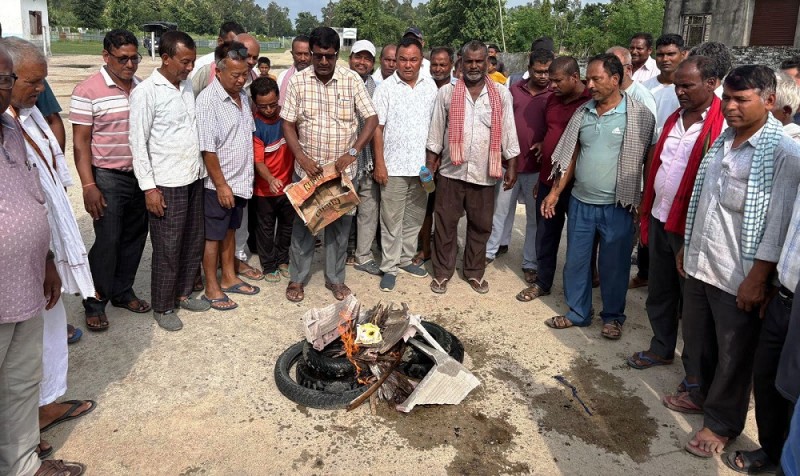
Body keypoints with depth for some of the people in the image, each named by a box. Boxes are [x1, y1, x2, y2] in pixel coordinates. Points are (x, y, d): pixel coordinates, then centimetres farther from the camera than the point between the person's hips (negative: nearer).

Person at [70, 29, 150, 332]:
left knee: (134, 237, 13)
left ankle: (122, 292, 29)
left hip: (141, 175, 5)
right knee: (107, 242, -1)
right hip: (108, 178, -5)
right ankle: (95, 303, 16)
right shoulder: (88, 91, -10)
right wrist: (88, 186, -15)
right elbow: (80, 142, -10)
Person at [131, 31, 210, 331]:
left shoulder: (189, 86, 8)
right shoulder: (146, 92, -11)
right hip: (166, 183, -7)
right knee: (168, 248, 2)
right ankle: (162, 307, 18)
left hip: (194, 178, 7)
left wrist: (201, 169, 12)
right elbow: (138, 143, -11)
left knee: (193, 241, 15)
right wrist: (149, 187, -14)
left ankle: (183, 293, 32)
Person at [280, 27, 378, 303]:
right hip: (307, 168, 0)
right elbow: (288, 125, -2)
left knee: (340, 226, 10)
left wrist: (352, 153, -17)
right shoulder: (298, 81, -4)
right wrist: (302, 159, -14)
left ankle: (335, 278, 27)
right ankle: (297, 278, 25)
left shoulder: (352, 80, -4)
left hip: (342, 169, 1)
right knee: (303, 224, 9)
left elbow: (372, 119, -6)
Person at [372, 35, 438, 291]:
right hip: (394, 166, -3)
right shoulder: (386, 88, -4)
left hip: (422, 165, 4)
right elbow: (377, 128, -5)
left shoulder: (430, 86, 6)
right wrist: (379, 164, -10)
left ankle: (406, 259, 29)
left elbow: (436, 124, 10)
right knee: (391, 220, 3)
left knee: (414, 218, 14)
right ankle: (389, 267, 13)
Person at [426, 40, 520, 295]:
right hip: (451, 171, -1)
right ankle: (442, 272, 22)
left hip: (485, 174, 1)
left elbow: (508, 133, 2)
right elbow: (436, 132, 3)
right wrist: (430, 164, 1)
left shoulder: (502, 95, 2)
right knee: (445, 224, 6)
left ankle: (475, 272, 28)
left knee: (480, 226, 11)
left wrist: (511, 167, -1)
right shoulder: (446, 92, 0)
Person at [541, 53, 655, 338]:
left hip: (617, 207, -4)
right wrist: (555, 192, 6)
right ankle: (578, 312, 31)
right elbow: (571, 156, 9)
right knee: (576, 260, 13)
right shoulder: (583, 113, 4)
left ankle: (613, 316, 29)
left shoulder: (639, 116, -9)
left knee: (614, 265, 9)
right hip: (580, 202, 4)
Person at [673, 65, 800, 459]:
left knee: (732, 355, 10)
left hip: (738, 276, -6)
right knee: (697, 340, 21)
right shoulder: (720, 141, 9)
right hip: (699, 264, 7)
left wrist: (757, 278, -17)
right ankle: (704, 394, 43)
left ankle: (721, 422, 28)